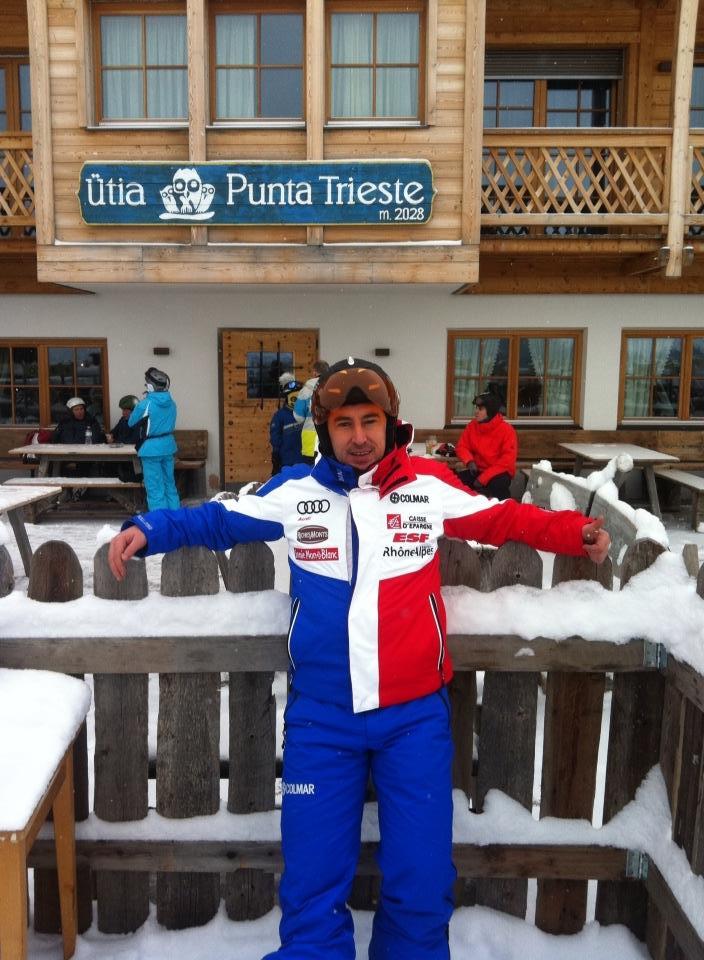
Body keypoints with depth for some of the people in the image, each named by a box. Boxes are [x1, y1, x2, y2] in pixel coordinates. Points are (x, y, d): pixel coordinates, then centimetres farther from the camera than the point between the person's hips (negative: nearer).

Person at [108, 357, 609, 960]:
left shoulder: (430, 485, -1)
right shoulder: (295, 491, 0)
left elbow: (503, 518, 9)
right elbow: (220, 519, 8)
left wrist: (573, 531, -2)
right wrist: (149, 530, -3)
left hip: (415, 713, 0)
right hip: (322, 717, 1)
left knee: (423, 882, 11)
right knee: (313, 885, 11)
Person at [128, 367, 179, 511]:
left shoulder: (146, 404, -15)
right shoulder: (171, 402, 1)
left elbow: (131, 422, 0)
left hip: (151, 449, -6)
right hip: (168, 446, 6)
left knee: (155, 489, 0)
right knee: (170, 484, 16)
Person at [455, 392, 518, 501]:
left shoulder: (506, 430, -14)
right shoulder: (472, 426, 0)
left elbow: (508, 460, -19)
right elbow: (461, 447, 8)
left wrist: (483, 478, -23)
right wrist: (470, 461, -17)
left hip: (499, 472, -4)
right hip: (478, 470, 5)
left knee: (498, 484, -37)